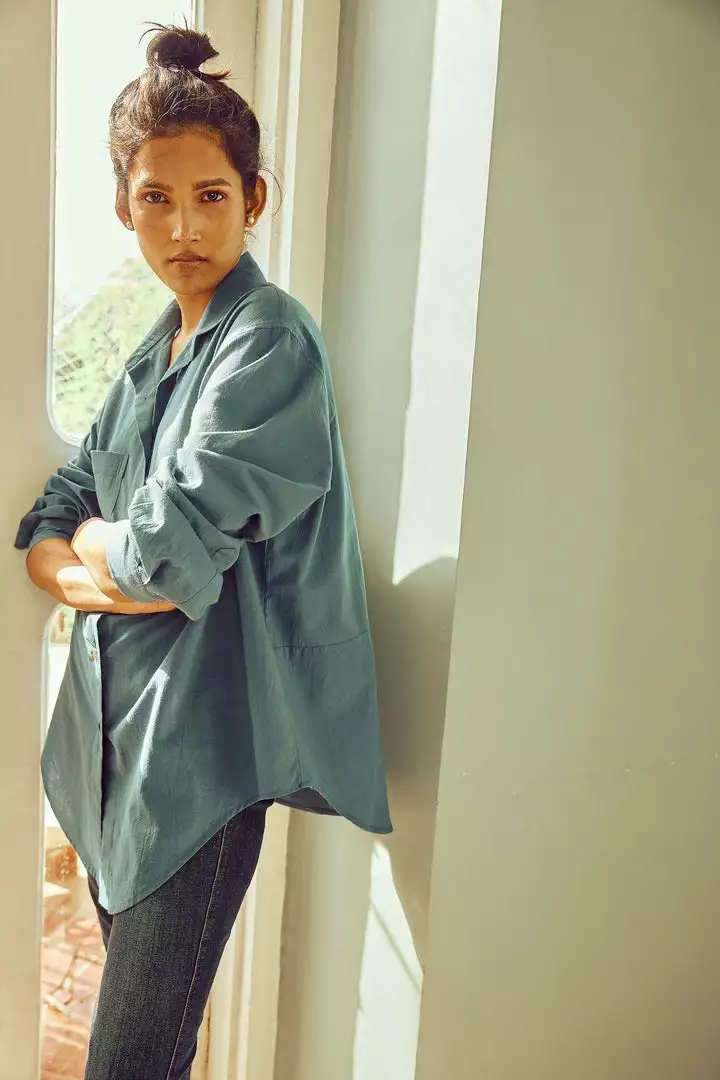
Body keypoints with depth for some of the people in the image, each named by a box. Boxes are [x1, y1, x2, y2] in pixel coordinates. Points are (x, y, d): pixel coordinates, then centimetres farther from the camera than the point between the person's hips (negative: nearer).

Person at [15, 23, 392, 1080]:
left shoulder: (272, 340, -12)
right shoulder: (157, 349, 13)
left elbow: (168, 546, -20)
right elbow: (49, 520, 11)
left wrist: (93, 546, 0)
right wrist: (91, 573, -10)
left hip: (205, 744, -7)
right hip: (116, 726, 8)